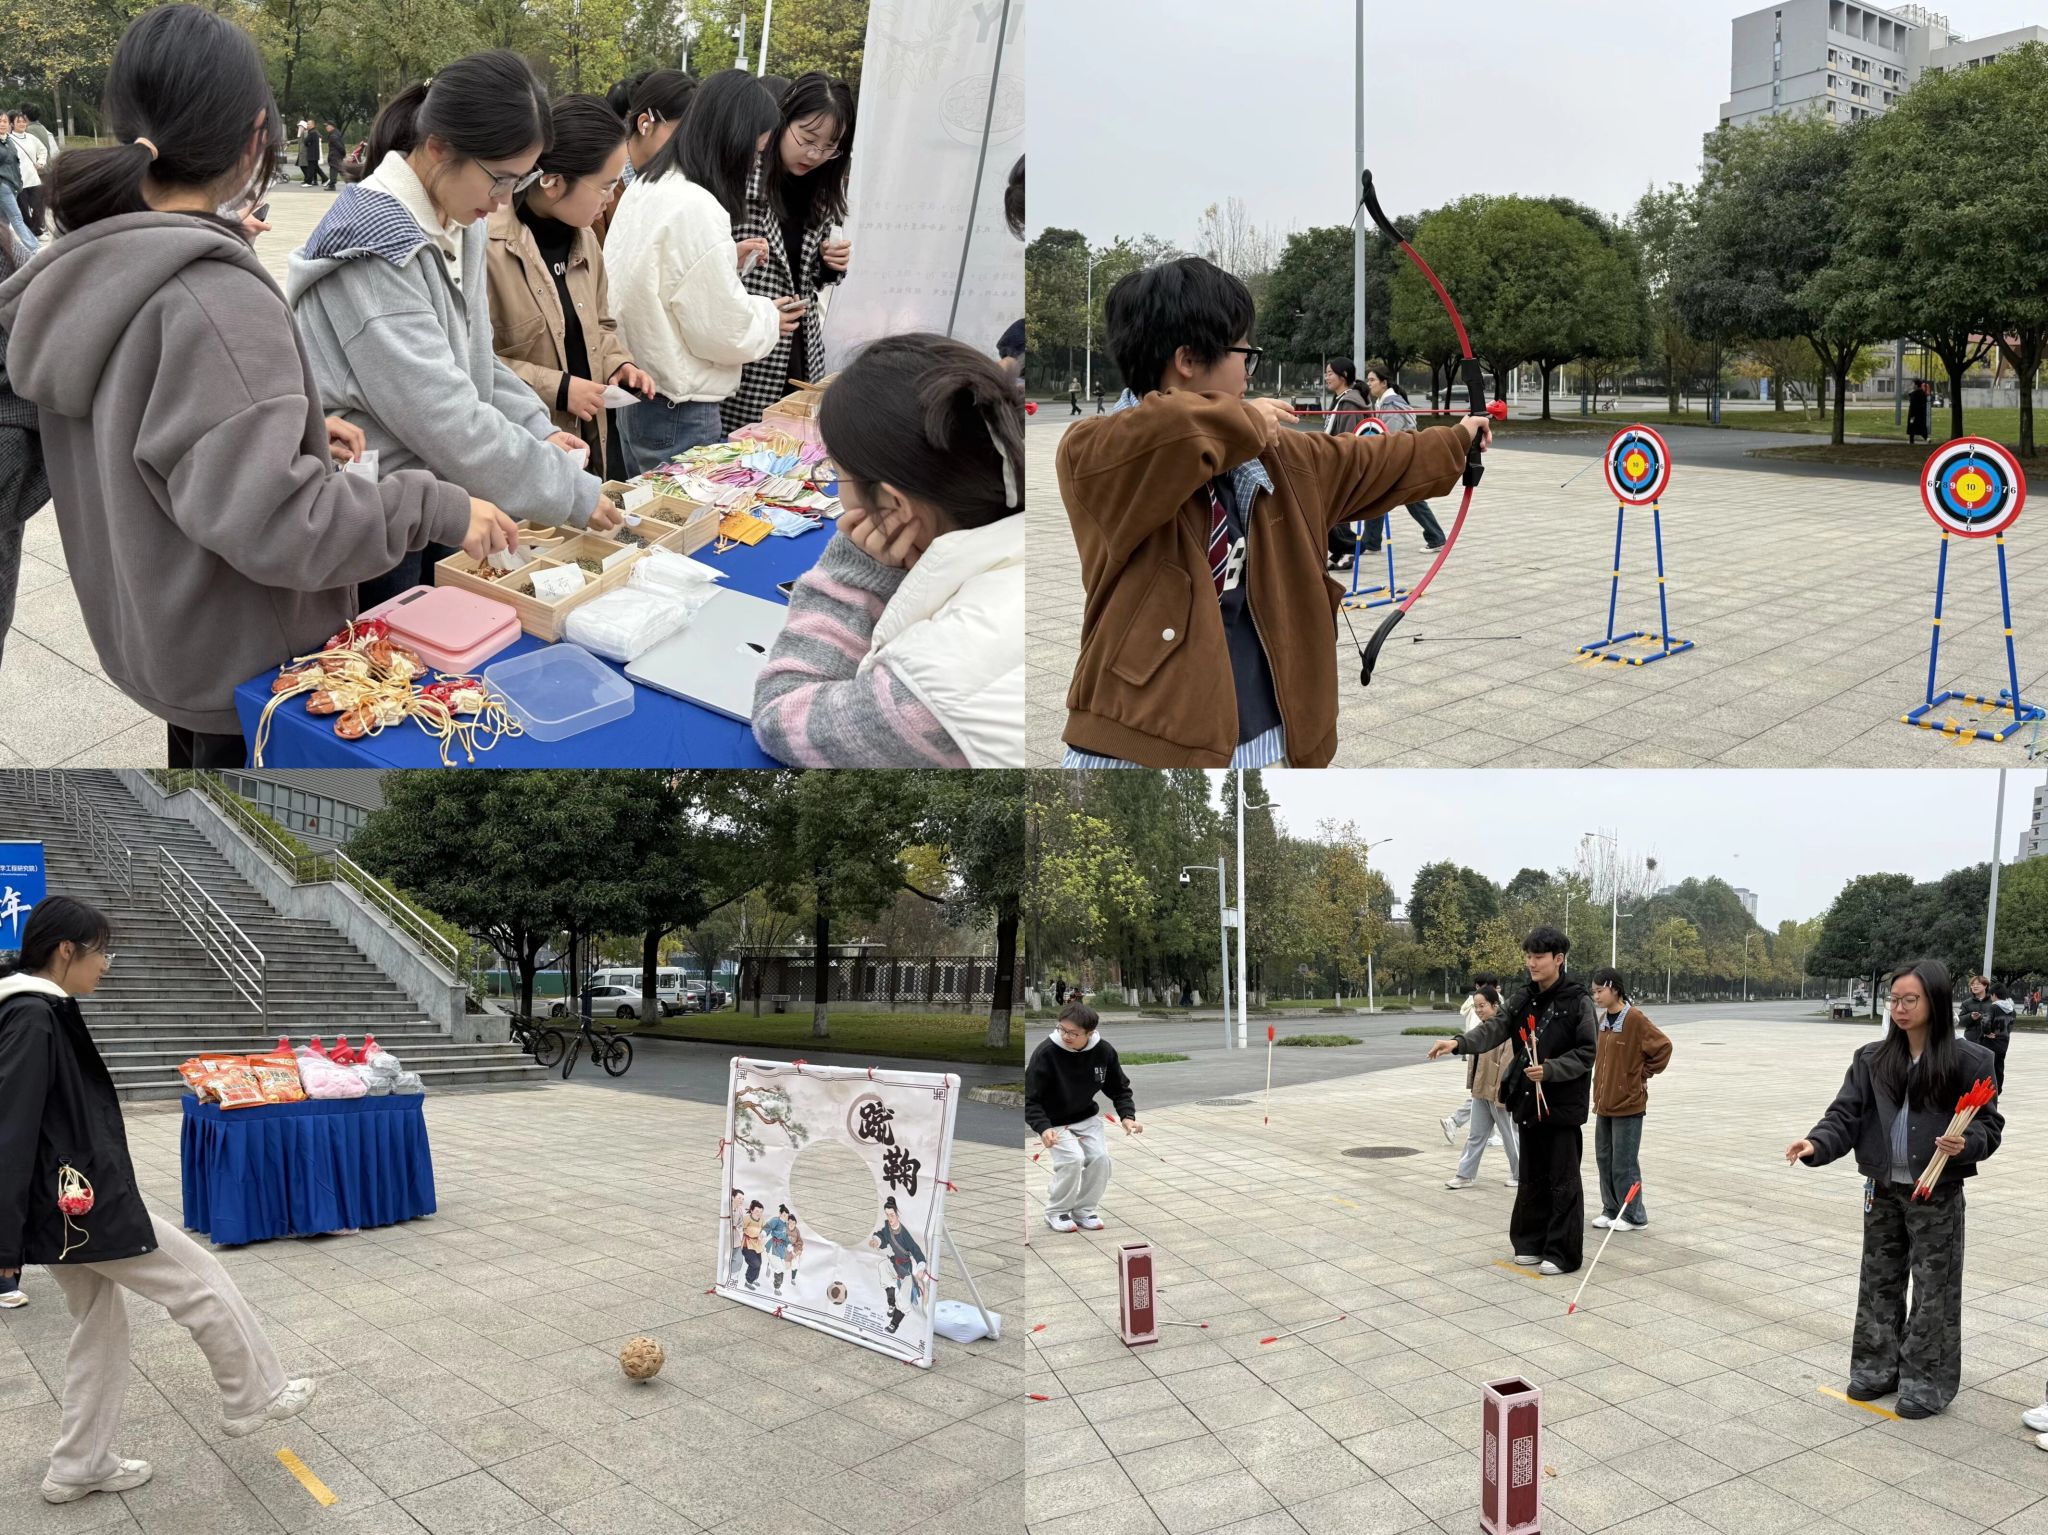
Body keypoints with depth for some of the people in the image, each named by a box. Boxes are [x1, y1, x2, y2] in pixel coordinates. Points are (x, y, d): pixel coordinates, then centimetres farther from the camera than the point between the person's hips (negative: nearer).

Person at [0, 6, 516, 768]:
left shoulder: (89, 270, 1)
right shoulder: (216, 297, -27)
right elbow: (263, 515, -32)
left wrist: (298, 430, 11)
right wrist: (435, 508, -23)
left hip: (162, 637, 9)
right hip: (246, 662, -9)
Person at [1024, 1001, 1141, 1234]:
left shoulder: (1104, 1051, -15)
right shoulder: (1046, 1052, -26)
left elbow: (1119, 1089, 0)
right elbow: (1030, 1098, -22)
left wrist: (1127, 1116, -17)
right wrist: (1043, 1128, -37)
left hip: (1087, 1118, 4)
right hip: (1053, 1122, -4)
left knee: (1100, 1157, -13)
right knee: (1073, 1158, -22)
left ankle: (1084, 1209, 11)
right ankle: (1056, 1212, 1)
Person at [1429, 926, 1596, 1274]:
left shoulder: (1578, 1001, -10)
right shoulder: (1522, 998, 6)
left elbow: (1586, 1053, -12)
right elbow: (1495, 1028, -7)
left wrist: (1549, 1070, -24)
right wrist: (1459, 1043, -24)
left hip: (1563, 1104, -6)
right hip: (1529, 1101, 6)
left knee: (1563, 1180, 1)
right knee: (1532, 1177, 14)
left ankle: (1563, 1252, 9)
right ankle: (1533, 1243, 25)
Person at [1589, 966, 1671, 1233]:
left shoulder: (1635, 1019, -15)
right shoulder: (1603, 1019, 9)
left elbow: (1663, 1046, -16)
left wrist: (1645, 1073, -7)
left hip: (1628, 1104, -8)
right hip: (1604, 1103, 8)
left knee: (1624, 1164, -1)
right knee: (1604, 1159, 13)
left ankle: (1634, 1216, 12)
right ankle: (1611, 1210, 24)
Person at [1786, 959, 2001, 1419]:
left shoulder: (1969, 1060, -9)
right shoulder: (1872, 1059, 1)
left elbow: (1989, 1124, -4)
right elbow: (1846, 1114, -3)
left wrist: (1966, 1144, -25)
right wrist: (1816, 1144, -21)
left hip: (1937, 1195, -4)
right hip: (1882, 1191, 4)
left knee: (1933, 1290, 4)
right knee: (1878, 1283, 14)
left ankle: (1927, 1383, 16)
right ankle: (1877, 1368, 27)